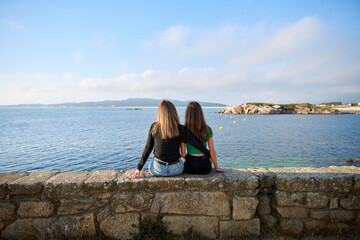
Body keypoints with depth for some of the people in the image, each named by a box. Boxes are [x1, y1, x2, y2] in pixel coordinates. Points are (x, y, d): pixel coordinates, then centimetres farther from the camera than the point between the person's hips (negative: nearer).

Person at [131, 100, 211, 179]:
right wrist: (210, 155, 5)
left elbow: (148, 148, -6)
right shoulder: (180, 129, -12)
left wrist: (139, 168, 2)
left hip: (158, 170, 0)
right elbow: (197, 144, -11)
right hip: (176, 170, 0)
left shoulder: (154, 127, -9)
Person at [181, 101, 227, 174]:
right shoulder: (207, 129, -8)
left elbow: (183, 154, -7)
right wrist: (216, 167, 9)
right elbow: (212, 152, -4)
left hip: (190, 167, -1)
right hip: (205, 167, 1)